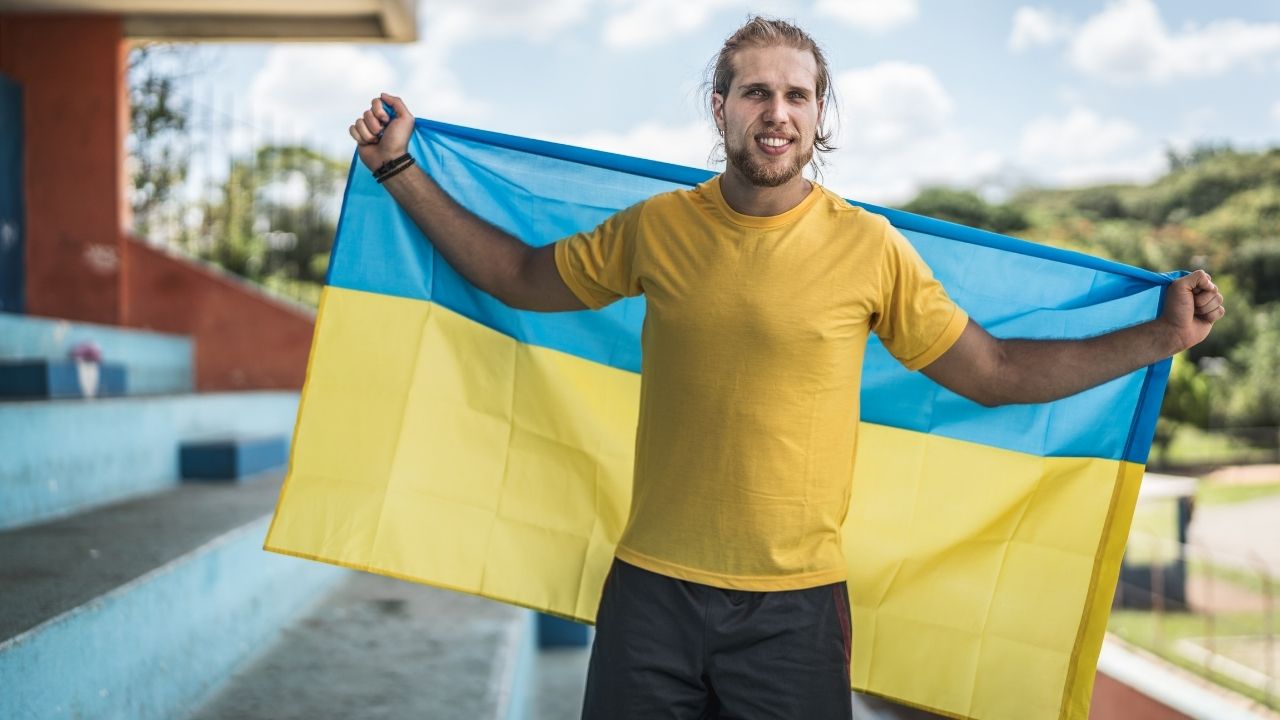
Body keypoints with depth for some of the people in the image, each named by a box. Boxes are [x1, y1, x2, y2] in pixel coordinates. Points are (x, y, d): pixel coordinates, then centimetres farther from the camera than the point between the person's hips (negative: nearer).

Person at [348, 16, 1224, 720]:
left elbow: (992, 372, 2)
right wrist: (401, 171, 13)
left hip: (796, 604, -1)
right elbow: (522, 277, 14)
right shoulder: (658, 227, 1)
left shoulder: (869, 247, -3)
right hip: (651, 588, 2)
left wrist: (1160, 338, -4)